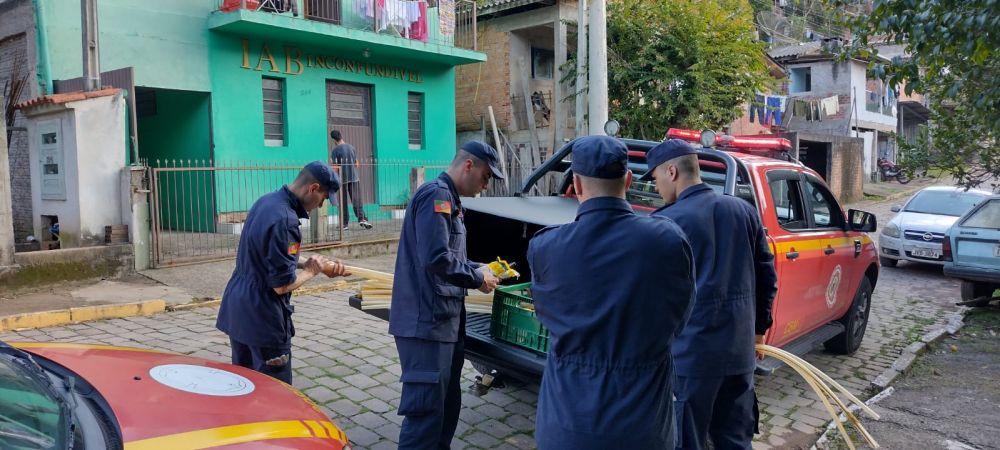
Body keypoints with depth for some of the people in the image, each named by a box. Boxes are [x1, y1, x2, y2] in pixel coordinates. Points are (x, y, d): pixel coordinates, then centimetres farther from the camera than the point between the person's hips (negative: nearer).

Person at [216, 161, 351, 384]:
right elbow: (282, 285, -23)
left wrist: (306, 263, 9)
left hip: (236, 311, 10)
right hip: (263, 320, -9)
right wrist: (311, 271, -6)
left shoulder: (266, 201, 4)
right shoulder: (285, 220, -25)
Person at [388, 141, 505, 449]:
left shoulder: (449, 198, 19)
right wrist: (477, 277, -11)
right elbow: (436, 258, -25)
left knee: (447, 404, 19)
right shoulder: (437, 194, -14)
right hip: (426, 321, -11)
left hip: (443, 319, 11)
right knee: (426, 411, -7)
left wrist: (480, 269, 9)